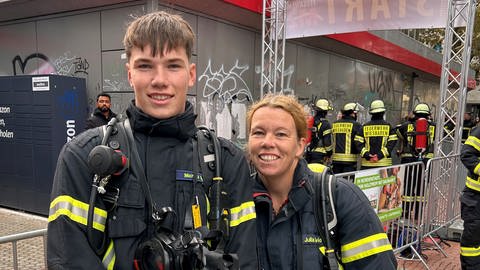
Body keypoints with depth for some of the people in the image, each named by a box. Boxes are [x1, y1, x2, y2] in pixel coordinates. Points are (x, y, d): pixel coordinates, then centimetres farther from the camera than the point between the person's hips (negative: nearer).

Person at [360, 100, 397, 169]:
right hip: (383, 163, -1)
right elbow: (392, 142, -8)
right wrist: (380, 155, -13)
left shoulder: (365, 126, 5)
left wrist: (366, 155, -8)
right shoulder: (388, 126, 2)